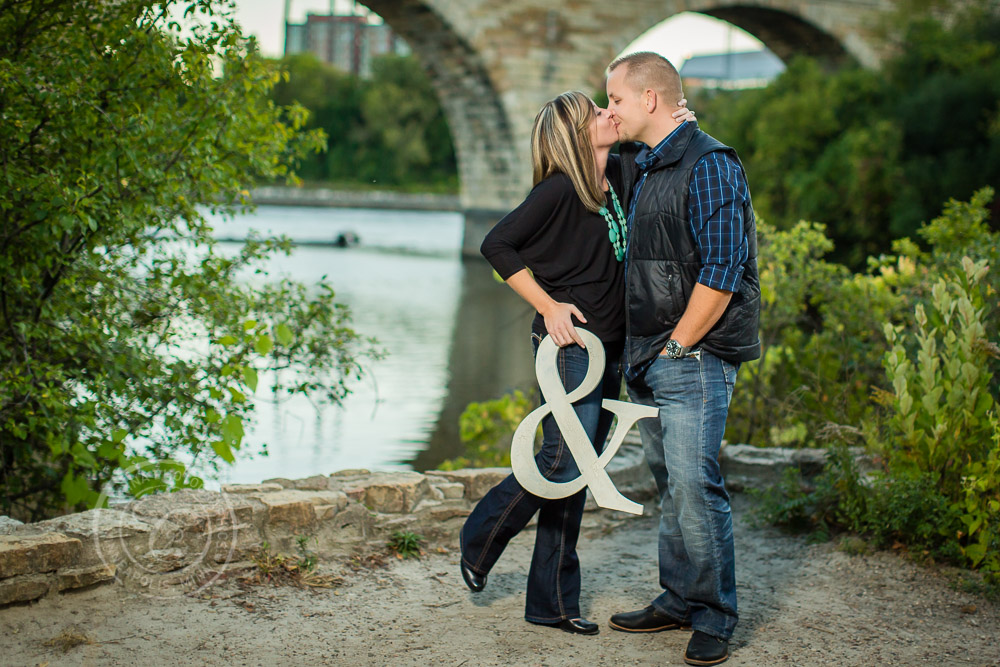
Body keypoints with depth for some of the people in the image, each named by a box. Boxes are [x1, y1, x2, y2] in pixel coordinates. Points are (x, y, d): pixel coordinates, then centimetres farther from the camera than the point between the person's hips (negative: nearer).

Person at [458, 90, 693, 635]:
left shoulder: (617, 176, 8)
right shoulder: (560, 189, -14)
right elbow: (497, 245, -14)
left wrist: (678, 132, 5)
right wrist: (548, 306, -15)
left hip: (609, 345, 8)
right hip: (570, 344, -8)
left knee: (578, 470, 9)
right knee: (564, 461, -11)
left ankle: (553, 602, 16)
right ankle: (479, 541, 16)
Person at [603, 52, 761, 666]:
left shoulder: (708, 166, -13)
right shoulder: (639, 167, 15)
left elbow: (721, 272, -18)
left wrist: (675, 346, -14)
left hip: (695, 356, -9)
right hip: (648, 358, 9)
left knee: (695, 483, -9)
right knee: (669, 483, 13)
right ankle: (679, 599, 23)